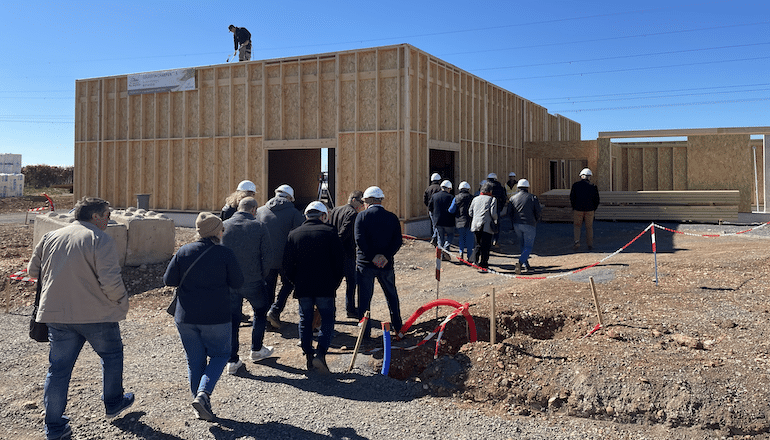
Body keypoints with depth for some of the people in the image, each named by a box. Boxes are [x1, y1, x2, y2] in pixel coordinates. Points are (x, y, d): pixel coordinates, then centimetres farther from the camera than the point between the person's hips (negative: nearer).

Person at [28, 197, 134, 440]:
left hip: (56, 313, 5)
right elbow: (111, 281, -21)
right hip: (96, 314, -5)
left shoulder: (50, 237, 6)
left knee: (59, 368, 11)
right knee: (112, 355, 19)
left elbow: (33, 270, 15)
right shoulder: (101, 240, -14)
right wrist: (122, 302, -4)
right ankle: (113, 403, 34)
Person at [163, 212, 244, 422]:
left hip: (186, 317, 3)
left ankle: (202, 409, 20)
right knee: (220, 354, 16)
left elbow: (169, 280, -1)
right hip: (216, 318, -3)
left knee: (194, 361, 15)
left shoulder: (184, 251, -1)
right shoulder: (225, 253, -10)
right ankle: (203, 394, -4)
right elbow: (238, 282, -6)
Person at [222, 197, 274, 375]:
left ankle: (232, 360, 13)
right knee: (261, 311, 22)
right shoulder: (259, 227, -8)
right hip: (253, 281, -2)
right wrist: (262, 275, 5)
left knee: (232, 319, 12)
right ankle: (256, 350, 31)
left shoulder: (223, 226, -2)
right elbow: (267, 255, -9)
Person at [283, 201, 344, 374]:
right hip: (325, 287, -3)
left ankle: (308, 356, 19)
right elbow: (339, 262, -2)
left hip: (302, 287, 3)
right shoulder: (330, 232, -2)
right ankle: (320, 353, -11)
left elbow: (287, 265, 6)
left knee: (305, 321, 15)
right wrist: (335, 284, 9)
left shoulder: (294, 234, 5)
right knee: (327, 320, 6)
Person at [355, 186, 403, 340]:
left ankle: (365, 332, 9)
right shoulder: (392, 217, 4)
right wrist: (386, 256, -11)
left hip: (365, 264, -3)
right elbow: (398, 241, -5)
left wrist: (372, 257, -14)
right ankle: (397, 327, 30)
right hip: (386, 265, 3)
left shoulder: (362, 216, -5)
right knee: (392, 297, 20)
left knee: (364, 298, 6)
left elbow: (359, 240, -16)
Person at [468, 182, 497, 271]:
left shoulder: (475, 199, 13)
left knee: (478, 244, 17)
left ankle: (475, 261, 7)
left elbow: (470, 212, 14)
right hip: (487, 226, -5)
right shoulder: (492, 199, -1)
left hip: (475, 225, 5)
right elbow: (493, 213, -9)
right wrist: (495, 220, 10)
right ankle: (483, 265, 1)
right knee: (486, 246, 1)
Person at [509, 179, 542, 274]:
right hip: (529, 225, -4)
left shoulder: (513, 198, 6)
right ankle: (520, 262, -22)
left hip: (517, 225, 4)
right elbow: (539, 212, -2)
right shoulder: (533, 197, -1)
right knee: (528, 246, 0)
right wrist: (536, 220, 15)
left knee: (523, 245, 17)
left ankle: (526, 265, 15)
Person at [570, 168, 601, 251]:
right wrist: (594, 209, 12)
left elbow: (572, 198, -2)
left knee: (577, 226, 13)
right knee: (589, 227, 12)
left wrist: (574, 207, 10)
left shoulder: (575, 185, -1)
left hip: (578, 209, 0)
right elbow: (596, 199, -1)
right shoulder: (593, 186, -1)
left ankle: (577, 242, -6)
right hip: (589, 210, 1)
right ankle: (590, 245, 13)